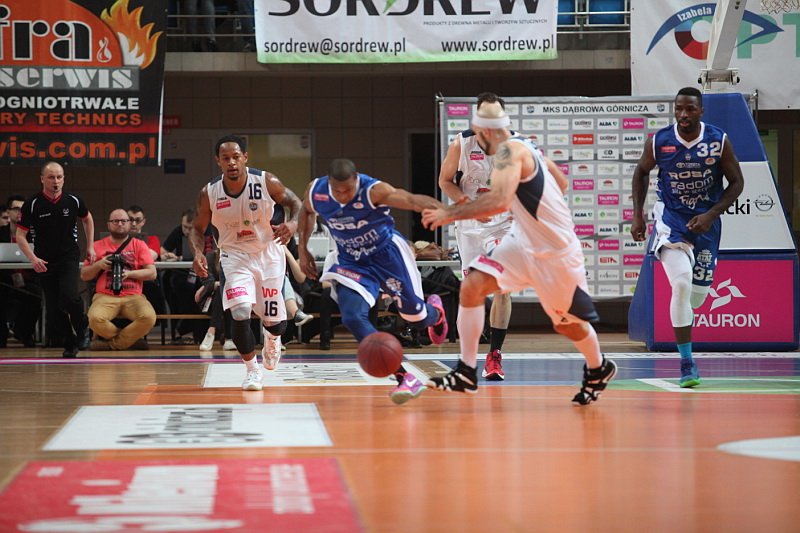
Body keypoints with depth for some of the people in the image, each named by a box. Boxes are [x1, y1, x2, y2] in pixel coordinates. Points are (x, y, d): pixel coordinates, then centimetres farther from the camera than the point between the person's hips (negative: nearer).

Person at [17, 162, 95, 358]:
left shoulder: (73, 201, -4)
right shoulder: (32, 204, -10)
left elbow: (87, 219, 17)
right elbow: (20, 235, -7)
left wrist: (90, 246, 14)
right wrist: (33, 258, -20)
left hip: (69, 257, -1)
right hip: (44, 262, 1)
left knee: (69, 294, -23)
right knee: (52, 306, 0)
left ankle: (83, 329, 3)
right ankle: (69, 343, 16)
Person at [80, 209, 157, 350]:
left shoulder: (139, 245, 13)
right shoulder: (98, 246, 15)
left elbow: (152, 273, 5)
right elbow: (84, 275, 16)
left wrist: (129, 273, -10)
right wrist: (98, 265, -3)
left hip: (133, 296, 0)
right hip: (105, 297, 0)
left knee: (148, 318, -32)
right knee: (95, 319, -34)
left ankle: (113, 344, -9)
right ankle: (131, 338, -7)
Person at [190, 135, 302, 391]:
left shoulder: (266, 182, -16)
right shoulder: (209, 194, -13)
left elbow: (295, 203, -1)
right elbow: (197, 229, 1)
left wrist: (292, 224, -23)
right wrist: (198, 252, -19)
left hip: (267, 254, 0)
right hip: (235, 257, 0)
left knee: (275, 323, 6)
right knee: (240, 315, -20)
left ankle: (271, 337, 47)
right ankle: (252, 370, 5)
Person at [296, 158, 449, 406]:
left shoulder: (373, 191, -30)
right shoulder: (315, 192, -16)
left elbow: (413, 200, -44)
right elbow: (306, 212, 9)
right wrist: (302, 250, 4)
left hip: (386, 253, -3)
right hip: (351, 260, 3)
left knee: (416, 317, 8)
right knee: (352, 317, -21)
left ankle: (435, 311, 51)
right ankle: (404, 378, -20)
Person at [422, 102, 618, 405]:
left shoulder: (509, 150, -22)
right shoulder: (522, 146, 6)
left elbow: (499, 201, -38)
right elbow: (561, 183, 18)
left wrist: (450, 214, -31)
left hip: (556, 253, -8)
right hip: (524, 243, 8)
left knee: (566, 323, 11)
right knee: (472, 286, -11)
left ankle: (598, 370, 42)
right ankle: (466, 374, -9)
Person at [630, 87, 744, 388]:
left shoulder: (719, 141, -12)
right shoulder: (658, 142, -11)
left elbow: (736, 182, -3)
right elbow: (641, 172, 7)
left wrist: (711, 215, -15)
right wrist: (637, 214, 2)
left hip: (706, 221, 2)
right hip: (671, 218, -2)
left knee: (699, 290, 9)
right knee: (681, 284, -21)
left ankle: (682, 320, 48)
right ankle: (687, 363, -15)